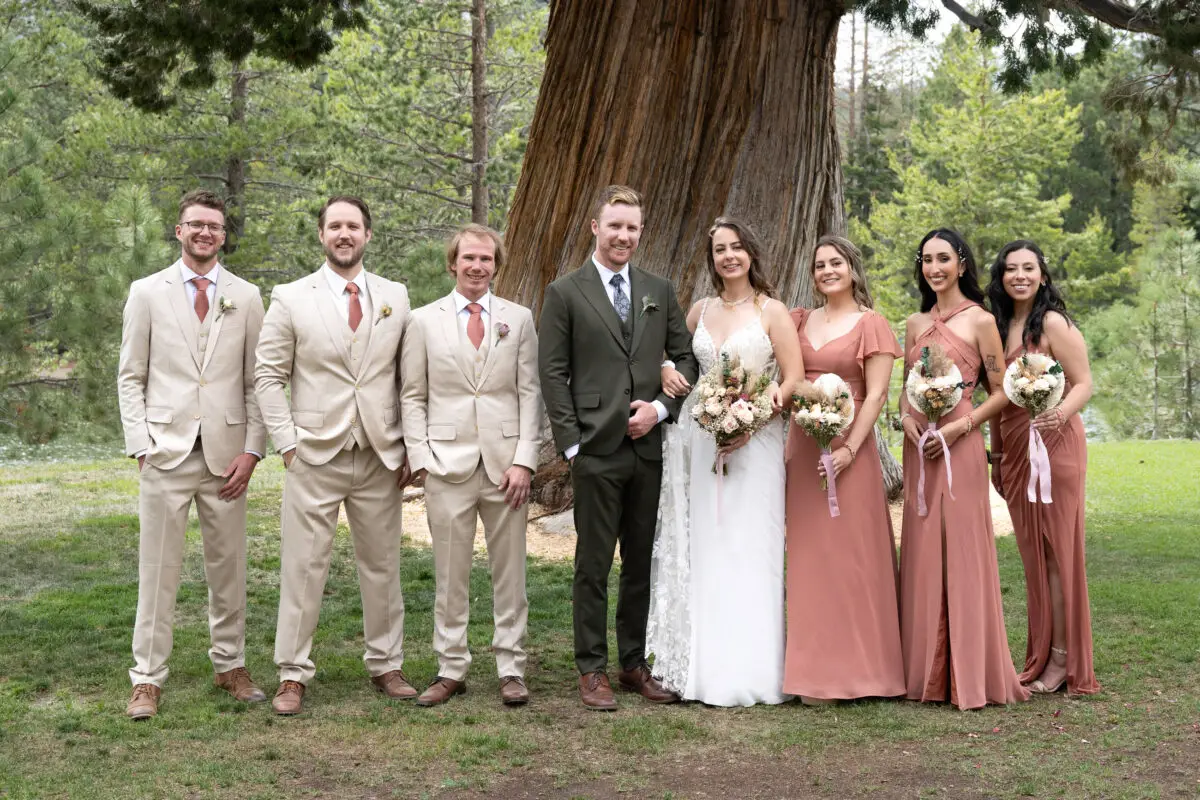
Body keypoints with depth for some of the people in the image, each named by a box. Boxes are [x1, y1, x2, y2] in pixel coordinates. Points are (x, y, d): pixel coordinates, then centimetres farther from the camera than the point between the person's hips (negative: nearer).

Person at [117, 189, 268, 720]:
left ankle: (230, 665, 20)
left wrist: (252, 450, -1)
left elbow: (257, 380, 7)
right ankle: (148, 678, 7)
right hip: (166, 451, -1)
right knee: (158, 567, 0)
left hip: (225, 453, 1)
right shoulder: (147, 293, 5)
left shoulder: (246, 297, 8)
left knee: (228, 566, 8)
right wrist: (140, 446, -5)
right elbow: (131, 378, 5)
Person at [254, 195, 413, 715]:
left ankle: (385, 666, 21)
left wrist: (410, 448, 2)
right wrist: (288, 443, -6)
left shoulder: (395, 298, 7)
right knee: (303, 567, -1)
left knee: (383, 566, 9)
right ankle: (293, 675, 8)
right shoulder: (292, 299, 1)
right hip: (315, 456, -2)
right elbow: (268, 376, 1)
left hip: (381, 457, 2)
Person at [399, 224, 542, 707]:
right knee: (450, 573, 5)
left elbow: (530, 393, 4)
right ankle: (451, 669, 15)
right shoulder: (423, 321, 6)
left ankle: (511, 669, 15)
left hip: (507, 463, 1)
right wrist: (420, 460, -4)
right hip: (447, 464, 0)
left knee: (510, 572, 6)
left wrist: (524, 460, -4)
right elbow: (412, 396, 5)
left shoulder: (519, 319, 8)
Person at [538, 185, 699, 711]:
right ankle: (592, 670, 10)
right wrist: (570, 443, -8)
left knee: (642, 563, 10)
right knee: (594, 564, 2)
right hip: (597, 450, -4)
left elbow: (686, 358, 13)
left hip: (650, 446, 4)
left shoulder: (660, 292, 12)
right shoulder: (565, 293, 0)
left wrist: (661, 406, -4)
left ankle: (634, 663, 20)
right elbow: (552, 373, -2)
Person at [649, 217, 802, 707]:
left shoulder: (771, 311, -1)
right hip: (700, 441, 5)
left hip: (753, 441, -4)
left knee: (747, 552, -5)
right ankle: (702, 664, 13)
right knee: (702, 552, 5)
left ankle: (747, 670, 1)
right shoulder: (700, 311, 12)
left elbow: (794, 379, -6)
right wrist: (666, 371, 4)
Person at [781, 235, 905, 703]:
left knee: (847, 554, -3)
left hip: (846, 449, -5)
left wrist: (849, 449, -18)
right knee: (808, 555, 6)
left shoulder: (871, 325, -2)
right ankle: (815, 666, 13)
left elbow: (876, 395, -8)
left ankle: (849, 668, 4)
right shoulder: (801, 321, 13)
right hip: (801, 448, 5)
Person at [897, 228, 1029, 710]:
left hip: (959, 445, -5)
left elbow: (1001, 393, -3)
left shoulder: (980, 321, -2)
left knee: (962, 552, -5)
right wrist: (906, 417, -2)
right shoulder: (916, 324, 14)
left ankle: (970, 675, 2)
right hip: (918, 447, 6)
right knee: (921, 553, 6)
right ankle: (926, 672, 13)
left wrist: (959, 426, -14)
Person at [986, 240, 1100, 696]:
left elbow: (1084, 384, -12)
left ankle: (1063, 662, 2)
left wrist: (1061, 414, -32)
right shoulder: (999, 327, 13)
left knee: (1056, 550, -4)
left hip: (1053, 446, -7)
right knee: (1032, 553, 8)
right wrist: (997, 456, 18)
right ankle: (1041, 658, 15)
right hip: (1015, 450, 7)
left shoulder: (1054, 324, -8)